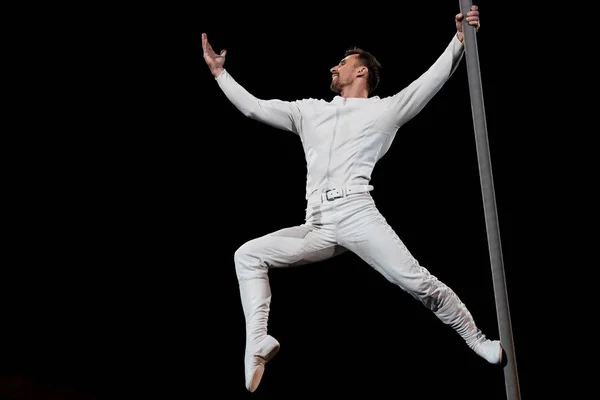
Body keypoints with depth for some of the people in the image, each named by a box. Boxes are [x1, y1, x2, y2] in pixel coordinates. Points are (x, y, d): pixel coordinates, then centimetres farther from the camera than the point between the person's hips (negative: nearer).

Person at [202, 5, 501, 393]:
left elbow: (432, 80, 4)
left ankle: (477, 339, 1)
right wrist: (219, 72, 27)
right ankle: (258, 342, -18)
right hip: (316, 229, 5)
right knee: (248, 255, -6)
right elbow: (253, 107, 26)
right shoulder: (310, 111, 26)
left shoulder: (384, 109, 14)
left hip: (357, 215, -5)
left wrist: (460, 40, -8)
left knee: (417, 281, -15)